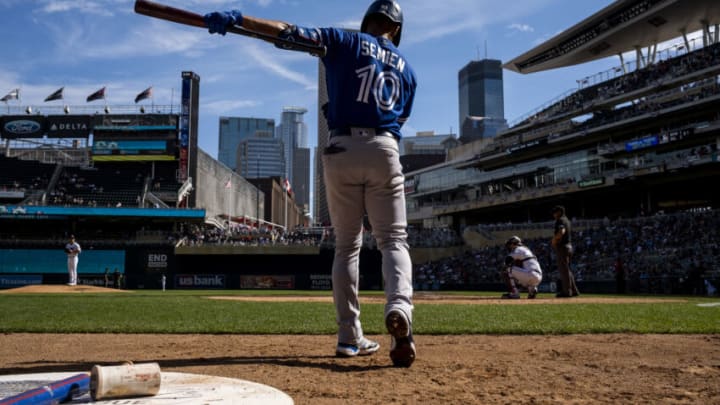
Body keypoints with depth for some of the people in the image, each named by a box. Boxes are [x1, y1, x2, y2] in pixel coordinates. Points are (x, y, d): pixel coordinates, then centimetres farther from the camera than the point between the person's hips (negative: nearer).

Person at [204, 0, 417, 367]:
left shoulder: (345, 42, 10)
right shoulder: (407, 69, 19)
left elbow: (288, 32, -1)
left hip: (341, 149, 0)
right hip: (384, 151, 1)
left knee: (347, 245, 9)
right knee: (393, 240, 3)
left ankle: (350, 336, 6)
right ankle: (399, 307, -27)